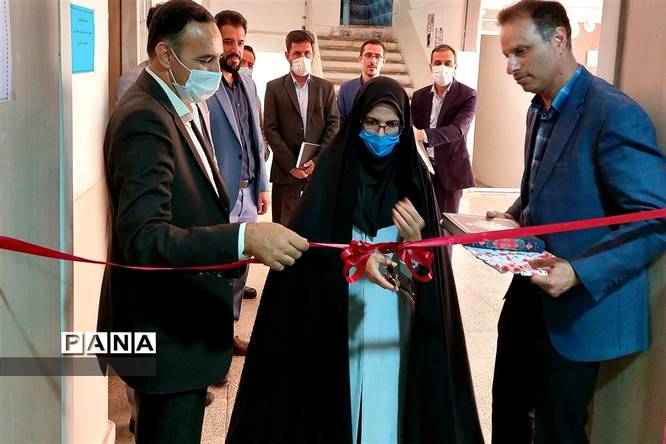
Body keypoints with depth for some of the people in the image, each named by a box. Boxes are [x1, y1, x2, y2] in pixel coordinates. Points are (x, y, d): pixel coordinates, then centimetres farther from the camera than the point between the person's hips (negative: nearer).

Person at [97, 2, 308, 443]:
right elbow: (142, 237, -33)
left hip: (178, 314, 10)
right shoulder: (145, 120, -23)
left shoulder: (178, 105, 8)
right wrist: (244, 237, -43)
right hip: (168, 326, -10)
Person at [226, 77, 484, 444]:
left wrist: (417, 241, -22)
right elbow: (308, 242, -12)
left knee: (385, 398, 8)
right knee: (337, 397, 7)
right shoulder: (334, 168, -4)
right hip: (337, 314, -1)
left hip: (393, 316, 2)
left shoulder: (413, 175, 1)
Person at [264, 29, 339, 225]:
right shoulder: (274, 87, 5)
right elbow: (270, 129, -1)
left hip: (319, 167, 2)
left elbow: (333, 126, 5)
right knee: (284, 224, -1)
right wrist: (291, 165, -9)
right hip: (286, 170, -1)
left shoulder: (326, 87, 11)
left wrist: (317, 160, -8)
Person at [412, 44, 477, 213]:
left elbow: (458, 129, -20)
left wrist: (424, 135, -35)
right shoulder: (419, 96, 8)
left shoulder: (467, 95, -5)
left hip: (450, 168, -3)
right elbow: (414, 130, 11)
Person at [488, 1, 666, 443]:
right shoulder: (540, 110, 9)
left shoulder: (616, 115, -20)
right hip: (529, 296, 8)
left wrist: (580, 273, -32)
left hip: (578, 310, -8)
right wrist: (514, 218, 2)